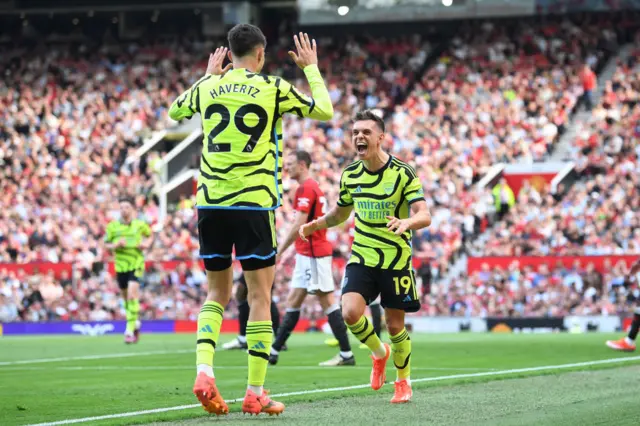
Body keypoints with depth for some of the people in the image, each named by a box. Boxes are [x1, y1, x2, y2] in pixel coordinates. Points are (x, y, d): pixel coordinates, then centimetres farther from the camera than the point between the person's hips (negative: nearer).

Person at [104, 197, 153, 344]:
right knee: (126, 297, 13)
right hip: (120, 265, 3)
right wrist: (116, 245, -15)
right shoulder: (112, 226, 1)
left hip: (136, 264, -3)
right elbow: (107, 245, 6)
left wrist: (146, 244, -4)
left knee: (132, 295, -18)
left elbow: (150, 236, 17)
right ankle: (135, 322, 39)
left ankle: (130, 330, -18)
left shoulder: (140, 225, 0)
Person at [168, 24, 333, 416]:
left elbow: (173, 111, 29)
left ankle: (204, 373, -5)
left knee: (218, 293, 15)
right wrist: (312, 68, 24)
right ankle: (256, 394, 1)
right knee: (260, 296, 2)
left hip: (210, 203, 4)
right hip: (254, 203, -4)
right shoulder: (273, 88, -2)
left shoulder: (207, 88, 8)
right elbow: (325, 110, 11)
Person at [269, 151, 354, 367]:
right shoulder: (314, 187, 17)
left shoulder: (306, 189, -14)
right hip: (308, 254, 10)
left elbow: (299, 225, -20)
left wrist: (280, 251, -16)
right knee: (293, 302, 9)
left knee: (327, 302, -7)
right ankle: (274, 351, 12)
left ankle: (346, 354, -5)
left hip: (313, 254, -10)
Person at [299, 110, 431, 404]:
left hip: (396, 260, -3)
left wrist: (406, 222, -42)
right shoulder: (350, 174, 2)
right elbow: (340, 212, 19)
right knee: (350, 312, -18)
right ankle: (379, 352, 13)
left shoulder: (402, 173, -12)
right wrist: (314, 224, 1)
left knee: (395, 325, 2)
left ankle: (403, 382, 28)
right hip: (361, 257, 3)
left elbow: (424, 216, -20)